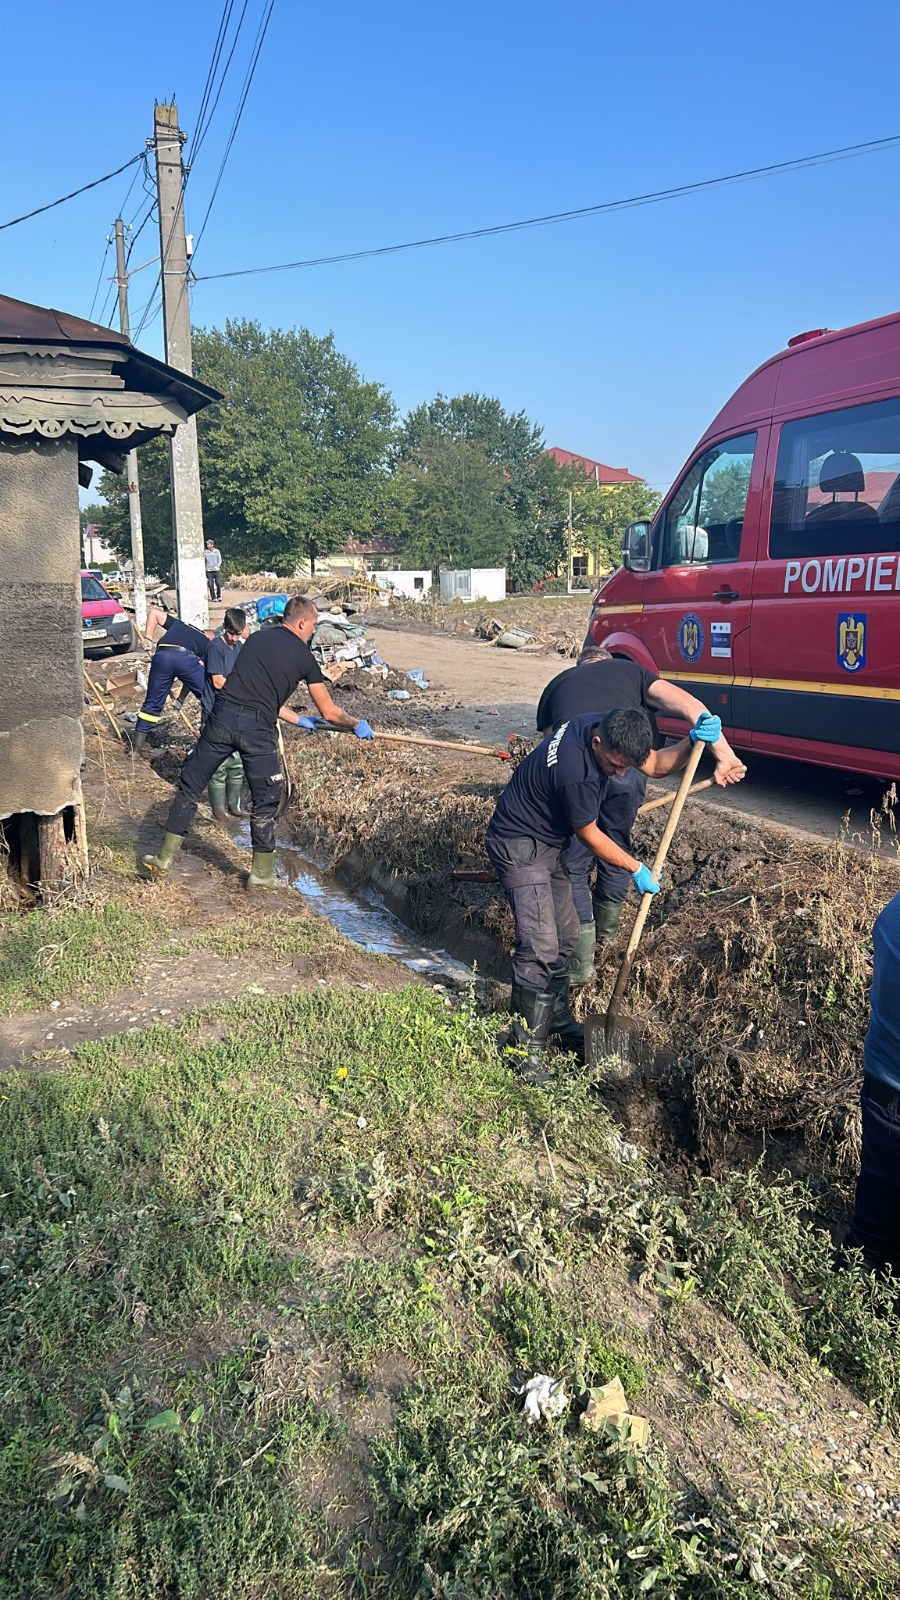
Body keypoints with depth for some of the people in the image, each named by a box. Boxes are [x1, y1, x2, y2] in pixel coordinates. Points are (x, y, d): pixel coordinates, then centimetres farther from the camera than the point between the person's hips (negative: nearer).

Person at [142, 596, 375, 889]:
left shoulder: (257, 637, 19)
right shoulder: (304, 657, 6)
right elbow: (329, 713, 10)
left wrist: (298, 720, 36)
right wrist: (357, 724, 29)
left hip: (224, 714, 4)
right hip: (257, 728, -3)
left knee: (190, 785, 14)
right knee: (265, 800, 12)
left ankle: (165, 856, 17)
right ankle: (262, 873, 20)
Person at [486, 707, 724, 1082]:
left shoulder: (608, 728, -9)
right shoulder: (576, 772, -33)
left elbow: (656, 764, 2)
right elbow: (590, 836, -18)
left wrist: (693, 741, -18)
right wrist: (636, 869, -5)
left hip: (548, 844, 10)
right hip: (518, 847, -10)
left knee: (565, 935, 15)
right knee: (540, 946, -17)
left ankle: (557, 1020, 32)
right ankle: (525, 1047, -7)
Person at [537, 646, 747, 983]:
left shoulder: (557, 684, 32)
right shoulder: (631, 670, 30)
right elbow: (690, 706, 14)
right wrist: (724, 756, 9)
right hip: (627, 766, 1)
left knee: (574, 863, 14)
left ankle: (582, 961, 15)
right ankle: (608, 930, 48)